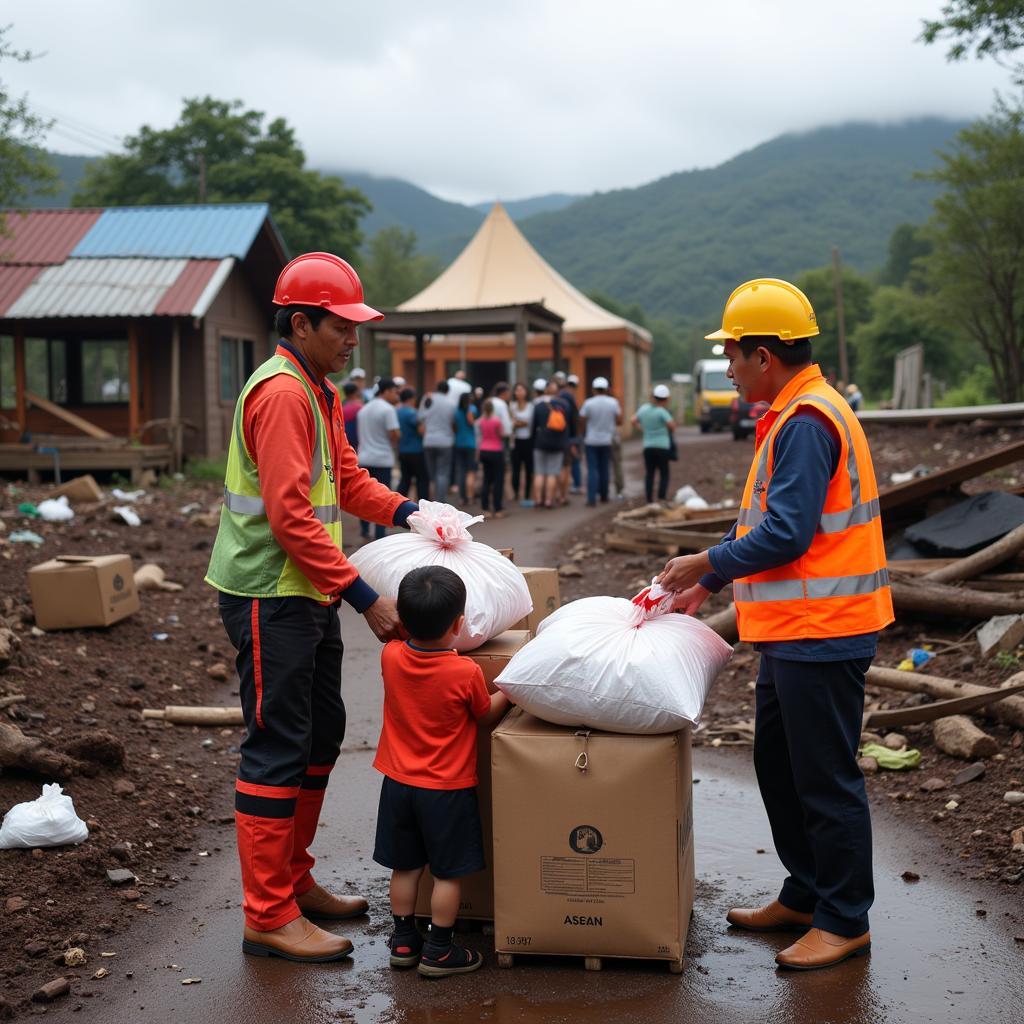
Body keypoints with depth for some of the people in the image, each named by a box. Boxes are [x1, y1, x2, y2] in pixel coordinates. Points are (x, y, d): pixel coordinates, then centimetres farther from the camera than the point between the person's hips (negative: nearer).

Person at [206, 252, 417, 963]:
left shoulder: (322, 392, 15)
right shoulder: (280, 393, -18)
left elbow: (347, 479, 20)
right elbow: (290, 516, -24)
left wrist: (407, 512, 2)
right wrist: (363, 595, -24)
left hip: (308, 593, 10)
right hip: (269, 594, -10)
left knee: (321, 735, 16)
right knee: (277, 747, -5)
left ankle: (294, 882, 29)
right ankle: (269, 917, 5)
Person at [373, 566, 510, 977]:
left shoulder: (390, 657, -10)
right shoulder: (466, 673, -20)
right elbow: (487, 714, -2)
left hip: (398, 783, 4)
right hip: (447, 789, -4)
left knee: (405, 867, 17)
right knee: (448, 873, 9)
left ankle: (403, 942, 27)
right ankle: (438, 951, 15)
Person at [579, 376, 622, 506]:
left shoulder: (588, 403, -11)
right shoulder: (613, 402, -4)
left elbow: (582, 422, -7)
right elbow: (619, 421, -1)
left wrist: (584, 435, 11)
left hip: (591, 441, -2)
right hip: (607, 440, 2)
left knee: (592, 470, -2)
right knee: (604, 469, 16)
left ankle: (592, 499, -9)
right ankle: (604, 495, 24)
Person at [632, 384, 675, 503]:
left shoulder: (644, 408, 5)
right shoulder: (662, 412, -13)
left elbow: (634, 421, 16)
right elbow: (672, 426, -18)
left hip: (648, 447, 5)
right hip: (662, 447, -5)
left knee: (649, 474, 9)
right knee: (664, 474, 3)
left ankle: (649, 501, 8)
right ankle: (661, 500, -6)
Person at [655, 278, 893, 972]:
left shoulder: (807, 421, -18)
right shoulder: (792, 416, 15)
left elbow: (785, 534, -23)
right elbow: (768, 525, 21)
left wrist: (705, 564, -10)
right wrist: (709, 586, 18)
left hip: (822, 634, -11)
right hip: (794, 629, 11)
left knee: (825, 778, 1)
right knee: (779, 765, 18)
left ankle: (846, 920, 14)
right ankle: (805, 896, 31)